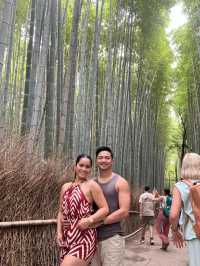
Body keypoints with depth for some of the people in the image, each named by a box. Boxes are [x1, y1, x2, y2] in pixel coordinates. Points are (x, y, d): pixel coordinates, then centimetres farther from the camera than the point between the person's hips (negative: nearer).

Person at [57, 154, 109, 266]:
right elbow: (61, 212, 16)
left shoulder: (92, 185, -4)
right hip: (68, 237, 6)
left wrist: (89, 220, -20)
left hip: (84, 238, -6)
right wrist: (59, 232, 7)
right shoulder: (65, 187, 12)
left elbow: (105, 209, -7)